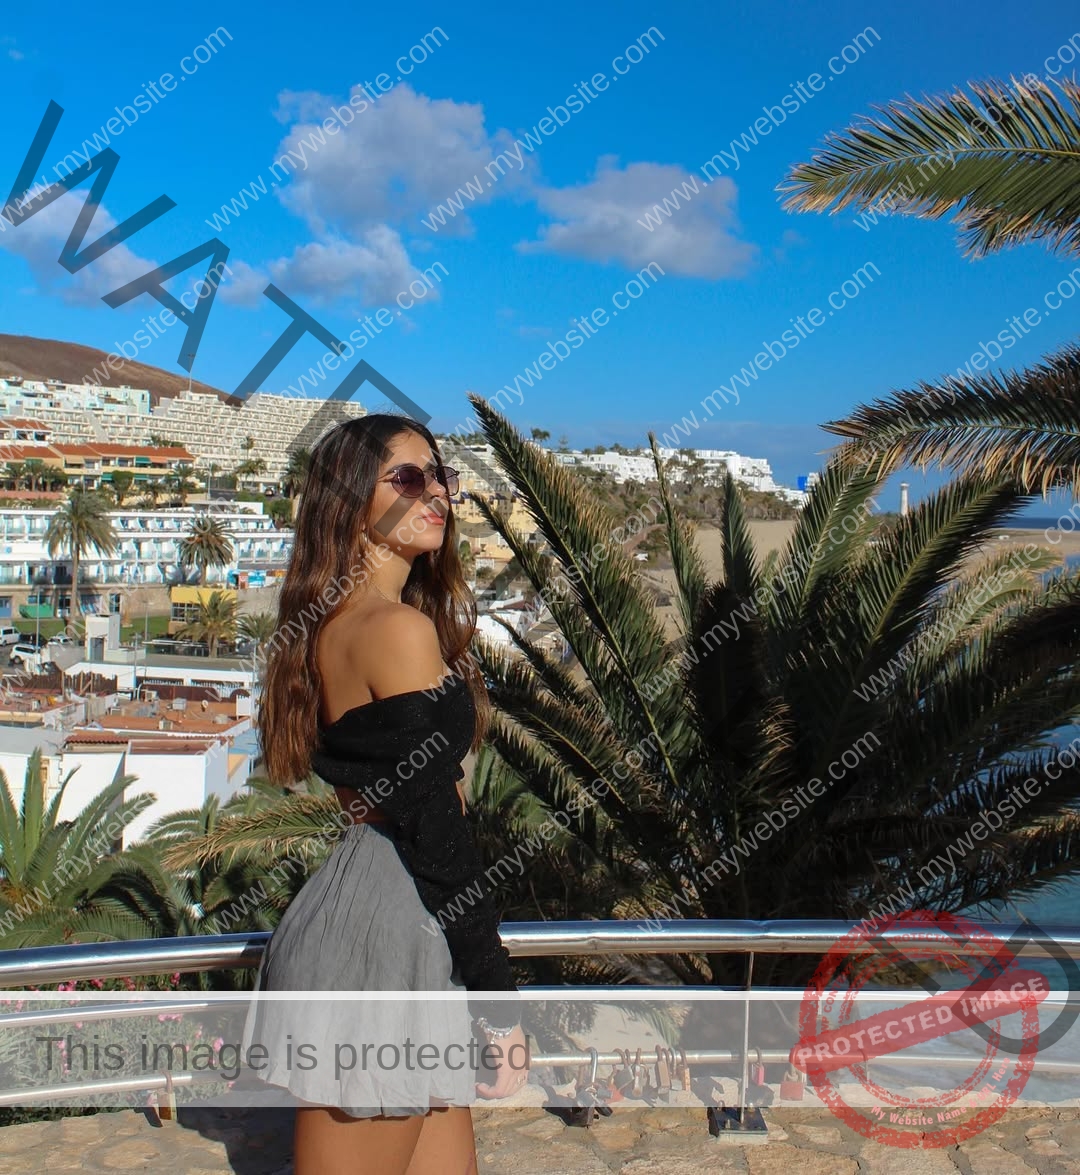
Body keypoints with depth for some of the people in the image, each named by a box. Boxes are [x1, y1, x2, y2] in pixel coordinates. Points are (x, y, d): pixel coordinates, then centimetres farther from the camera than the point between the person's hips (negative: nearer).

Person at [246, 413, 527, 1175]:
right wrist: (501, 997, -13)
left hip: (360, 904, 9)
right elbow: (434, 826, -17)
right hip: (389, 931, -9)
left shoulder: (330, 623, 13)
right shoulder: (401, 627, -15)